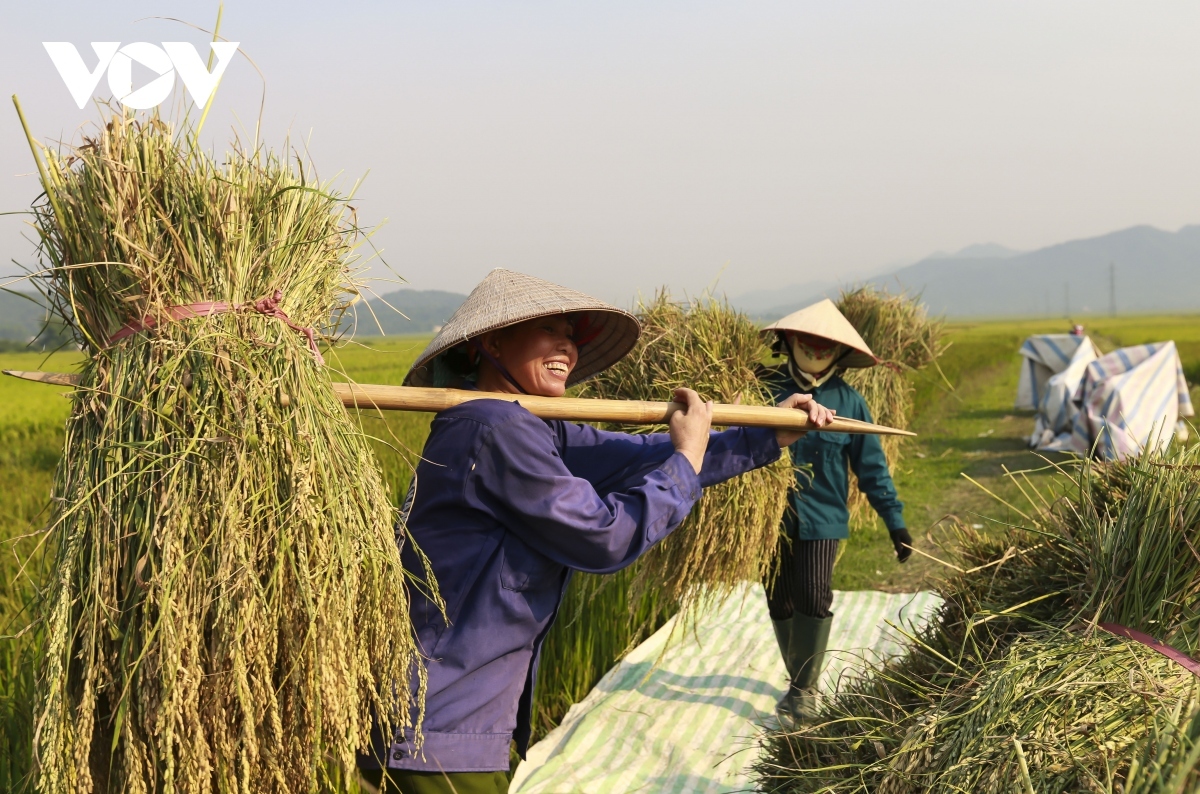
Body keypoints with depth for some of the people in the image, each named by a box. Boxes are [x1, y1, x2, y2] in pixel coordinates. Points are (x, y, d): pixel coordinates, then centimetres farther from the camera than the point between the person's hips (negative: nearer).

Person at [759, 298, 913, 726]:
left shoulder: (848, 402, -1)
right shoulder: (766, 389, -1)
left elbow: (871, 466, 2)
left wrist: (895, 521, 1)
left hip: (820, 518, -1)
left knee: (813, 600, -10)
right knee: (780, 604, 10)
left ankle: (803, 688, 7)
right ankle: (801, 683, 27)